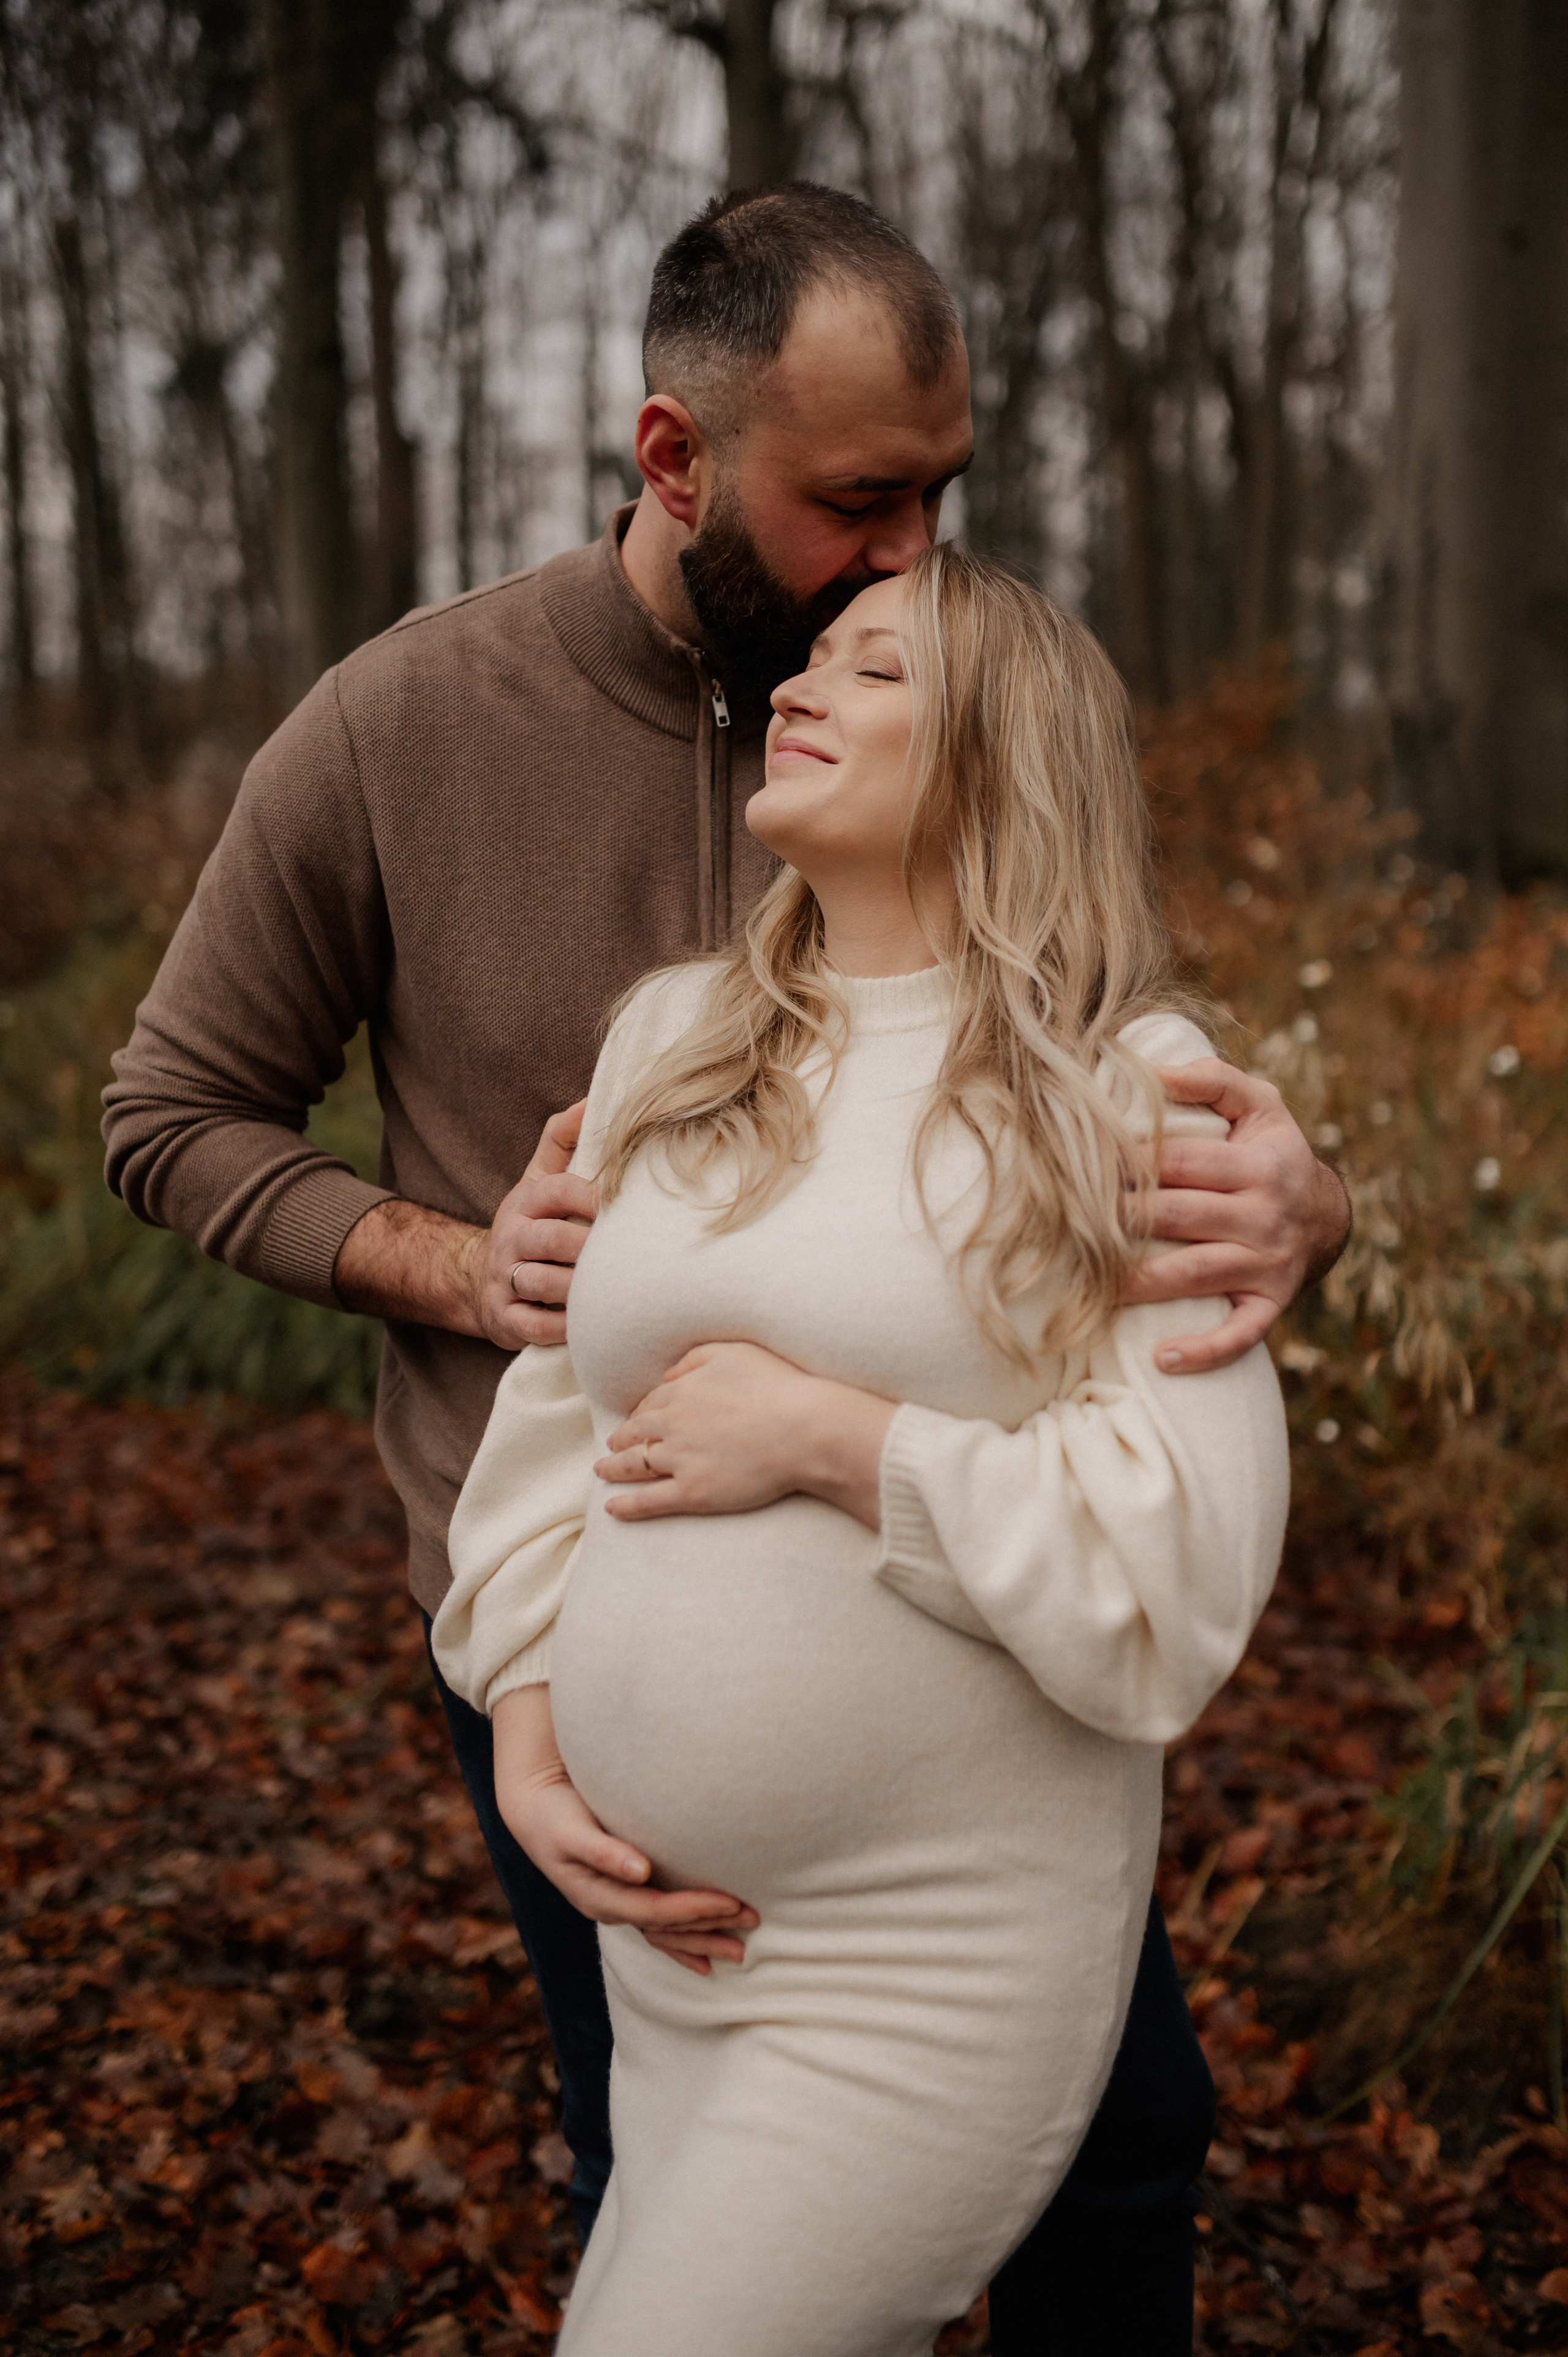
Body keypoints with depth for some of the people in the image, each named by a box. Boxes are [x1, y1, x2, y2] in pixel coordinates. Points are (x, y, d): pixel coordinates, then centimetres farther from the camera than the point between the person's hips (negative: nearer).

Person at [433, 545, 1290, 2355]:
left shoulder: (1124, 1090, -9)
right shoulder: (672, 1036, 6)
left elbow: (1185, 1565, -17)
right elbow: (556, 1410, 10)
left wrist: (825, 1435, -19)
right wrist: (524, 1729, -1)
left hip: (931, 1977, -5)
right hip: (668, 1924, 5)